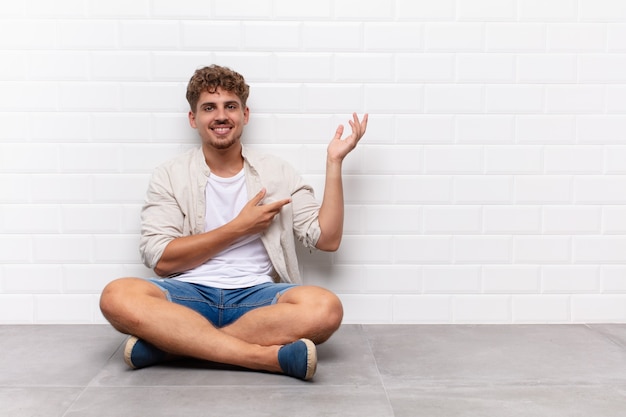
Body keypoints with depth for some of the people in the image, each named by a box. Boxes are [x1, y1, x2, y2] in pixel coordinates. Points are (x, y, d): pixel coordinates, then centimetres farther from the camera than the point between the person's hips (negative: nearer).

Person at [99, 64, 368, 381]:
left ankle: (170, 344, -24)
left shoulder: (277, 173, 11)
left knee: (325, 307, -30)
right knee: (117, 296, -30)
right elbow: (160, 259, -3)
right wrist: (240, 227, -6)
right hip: (189, 293, 0)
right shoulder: (170, 176, 8)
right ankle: (267, 356, -30)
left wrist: (334, 162, -1)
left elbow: (327, 239, 3)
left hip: (256, 294, 1)